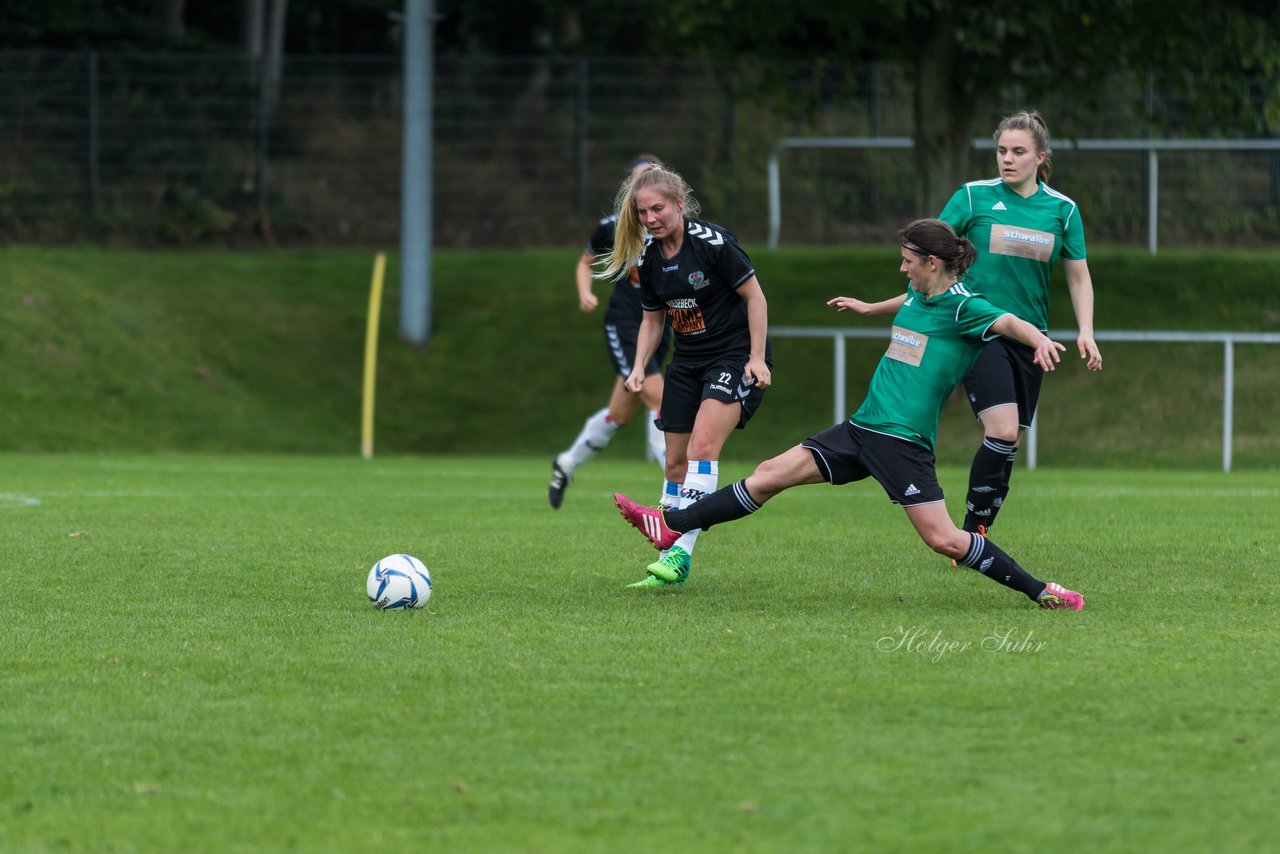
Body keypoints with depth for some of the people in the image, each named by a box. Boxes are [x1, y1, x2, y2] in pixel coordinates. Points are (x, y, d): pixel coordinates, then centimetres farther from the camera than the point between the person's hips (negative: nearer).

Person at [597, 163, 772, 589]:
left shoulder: (713, 242, -17)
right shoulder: (649, 261, 3)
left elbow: (755, 297, -11)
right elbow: (652, 318, 15)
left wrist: (757, 358, -15)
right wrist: (640, 366, 0)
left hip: (735, 356, -7)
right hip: (688, 362, 7)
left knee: (701, 446, -24)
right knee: (676, 461, 7)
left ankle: (681, 550, -29)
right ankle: (670, 566, 14)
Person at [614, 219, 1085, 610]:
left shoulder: (962, 307, -12)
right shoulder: (916, 294, 13)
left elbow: (1008, 322, -28)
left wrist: (1040, 340, -49)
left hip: (902, 441, -8)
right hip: (862, 429, 8)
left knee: (943, 539, -14)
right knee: (772, 473, 4)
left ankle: (1040, 592, -2)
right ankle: (671, 526, 7)